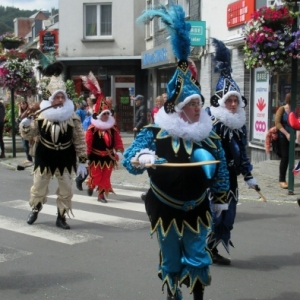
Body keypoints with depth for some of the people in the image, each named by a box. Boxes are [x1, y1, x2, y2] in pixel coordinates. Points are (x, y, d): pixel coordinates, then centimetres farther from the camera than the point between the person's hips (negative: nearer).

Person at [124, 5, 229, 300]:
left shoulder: (209, 135, -5)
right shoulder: (154, 132, -14)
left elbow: (220, 168, 6)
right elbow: (129, 157, -18)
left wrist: (220, 198, 10)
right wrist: (141, 158, -41)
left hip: (197, 208, 2)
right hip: (165, 208, -1)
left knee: (197, 258, 8)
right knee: (170, 260, 13)